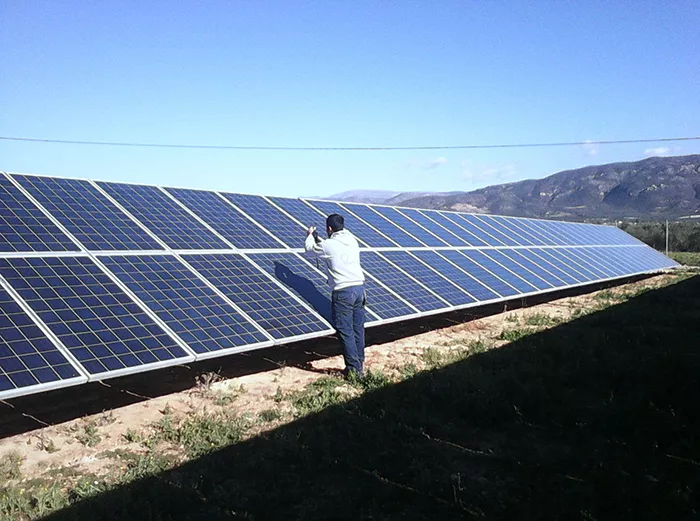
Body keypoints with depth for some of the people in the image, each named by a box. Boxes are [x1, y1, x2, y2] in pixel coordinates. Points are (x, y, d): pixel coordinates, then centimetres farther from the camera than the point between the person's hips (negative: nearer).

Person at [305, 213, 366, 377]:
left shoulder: (328, 245, -8)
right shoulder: (352, 241, 9)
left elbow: (309, 248, 12)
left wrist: (310, 235, 34)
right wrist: (318, 238, 41)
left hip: (343, 292, -7)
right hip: (359, 287, 7)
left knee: (346, 332, -2)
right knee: (358, 329, 13)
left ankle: (354, 368, -2)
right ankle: (360, 363, 22)